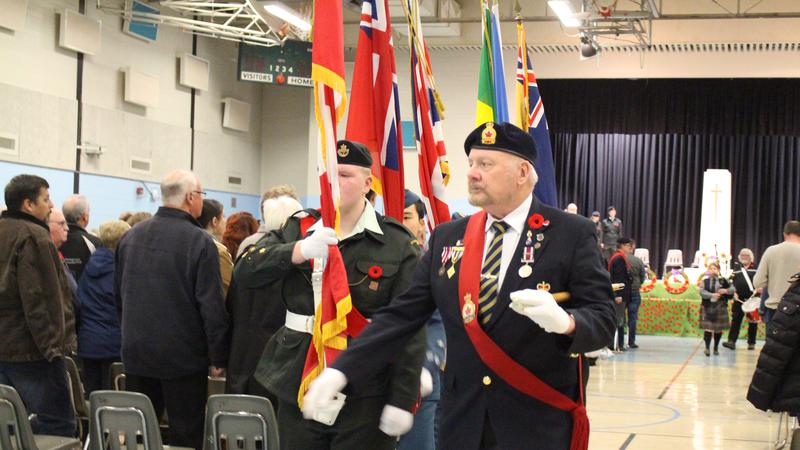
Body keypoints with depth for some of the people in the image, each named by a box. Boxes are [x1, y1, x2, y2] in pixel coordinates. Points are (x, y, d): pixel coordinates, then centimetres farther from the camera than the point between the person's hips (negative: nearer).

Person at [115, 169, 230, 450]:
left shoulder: (130, 236, 5)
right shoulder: (200, 242, -15)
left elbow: (118, 295, 15)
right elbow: (211, 306, -15)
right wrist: (218, 357, -7)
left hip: (136, 353, 6)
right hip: (183, 357, -6)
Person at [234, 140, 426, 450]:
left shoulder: (397, 244, -5)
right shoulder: (296, 228, 8)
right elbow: (245, 270, -4)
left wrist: (402, 400, -14)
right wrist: (300, 250, -20)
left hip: (364, 398, -4)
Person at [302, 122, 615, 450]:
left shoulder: (572, 234, -4)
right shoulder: (447, 237, 8)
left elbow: (602, 318, -7)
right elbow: (402, 314, 5)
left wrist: (564, 321, -30)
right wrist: (341, 370, -5)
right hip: (463, 422, 3)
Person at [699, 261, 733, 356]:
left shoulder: (723, 281, 4)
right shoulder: (705, 281, 2)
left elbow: (733, 289, 0)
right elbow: (702, 292, -11)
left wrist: (726, 290, -20)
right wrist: (712, 295, -26)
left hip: (720, 308, 1)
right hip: (707, 307, -1)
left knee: (718, 329, 9)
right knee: (707, 328, -9)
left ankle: (716, 348, 22)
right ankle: (707, 347, -8)